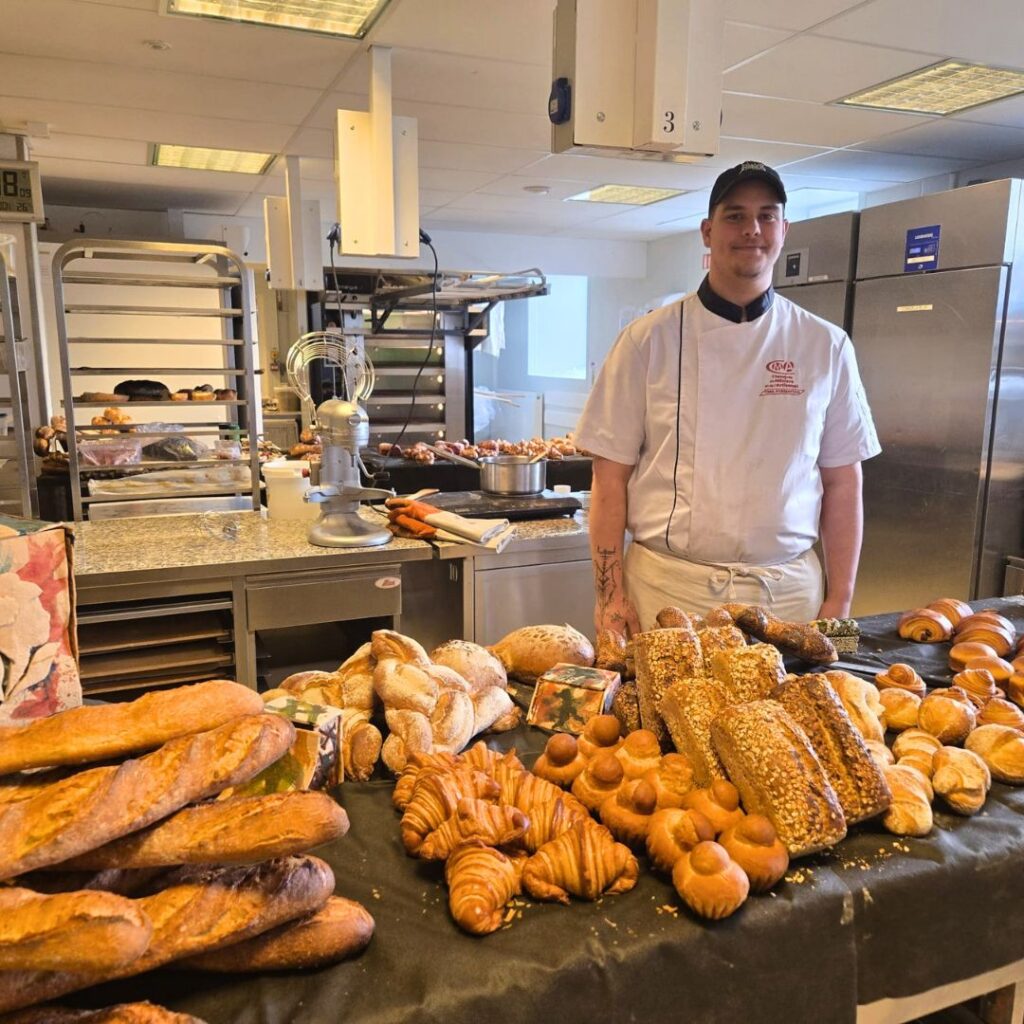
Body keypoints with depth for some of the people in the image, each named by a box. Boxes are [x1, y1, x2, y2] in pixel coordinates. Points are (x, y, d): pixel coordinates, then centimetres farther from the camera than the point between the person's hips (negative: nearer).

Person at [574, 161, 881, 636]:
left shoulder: (826, 346, 4)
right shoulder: (650, 338, -2)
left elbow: (842, 483, 6)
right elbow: (611, 476, -2)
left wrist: (840, 601, 1)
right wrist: (610, 595, -7)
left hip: (788, 592, 2)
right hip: (667, 590, -1)